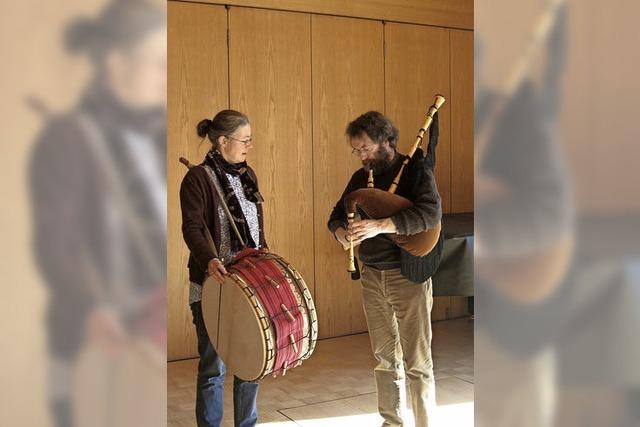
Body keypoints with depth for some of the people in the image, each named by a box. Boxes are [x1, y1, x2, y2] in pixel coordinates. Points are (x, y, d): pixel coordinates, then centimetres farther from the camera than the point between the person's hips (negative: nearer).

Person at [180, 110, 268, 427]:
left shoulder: (247, 175, 12)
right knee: (214, 366, 3)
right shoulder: (198, 178, -9)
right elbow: (192, 228, -17)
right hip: (214, 284, -6)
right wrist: (209, 260, -32)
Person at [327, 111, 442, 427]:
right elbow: (338, 214, 13)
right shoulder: (360, 178, 10)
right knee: (385, 358, 14)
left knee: (416, 362, -2)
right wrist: (341, 232, -12)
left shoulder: (416, 169, -8)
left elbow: (431, 212, -23)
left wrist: (380, 226, -33)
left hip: (408, 276, -6)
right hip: (372, 276, 6)